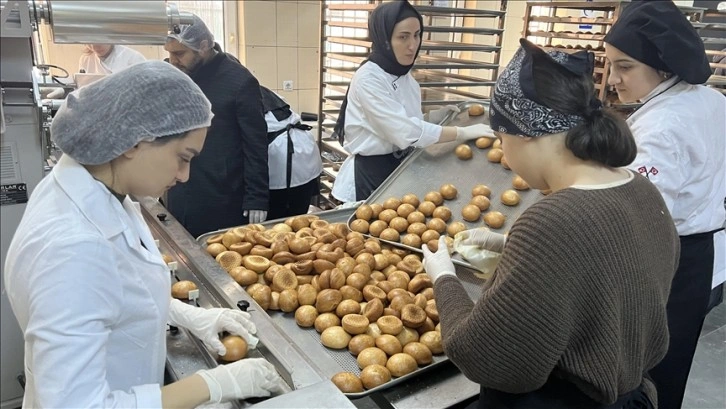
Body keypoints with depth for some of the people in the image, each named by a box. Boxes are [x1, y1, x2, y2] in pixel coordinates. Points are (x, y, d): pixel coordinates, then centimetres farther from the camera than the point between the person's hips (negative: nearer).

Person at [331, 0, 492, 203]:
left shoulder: (403, 73, 5)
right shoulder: (368, 78, -21)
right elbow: (407, 132, -27)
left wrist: (439, 115, -5)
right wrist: (464, 133, -23)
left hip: (399, 165, 8)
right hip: (370, 173, -8)